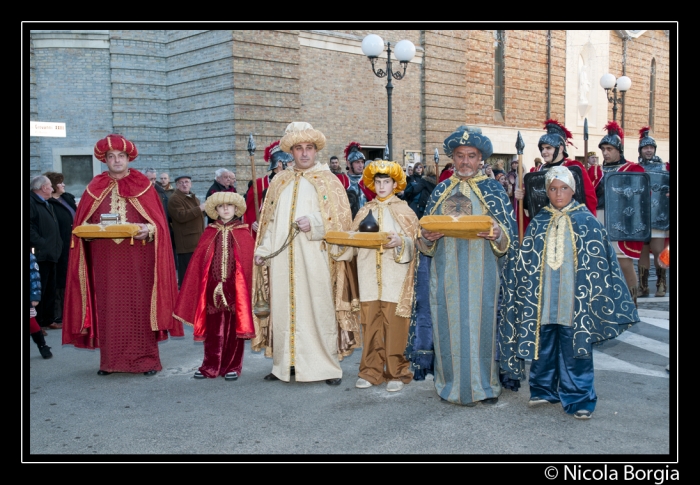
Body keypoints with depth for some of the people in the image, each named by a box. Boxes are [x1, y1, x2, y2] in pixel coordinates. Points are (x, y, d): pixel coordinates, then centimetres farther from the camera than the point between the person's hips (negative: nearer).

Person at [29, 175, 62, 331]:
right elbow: (30, 228, -21)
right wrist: (41, 245, -24)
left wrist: (57, 245, 15)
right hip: (40, 254, -10)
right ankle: (36, 323, 3)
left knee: (50, 289, 14)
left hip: (51, 253, 10)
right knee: (38, 290, -4)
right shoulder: (32, 202, -11)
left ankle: (48, 320, 21)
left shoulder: (47, 204, 21)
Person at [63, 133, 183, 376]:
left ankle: (147, 359, 5)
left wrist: (148, 230, -19)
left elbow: (159, 222, 1)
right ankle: (110, 360, 11)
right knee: (108, 308, 3)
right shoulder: (95, 188, 11)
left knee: (139, 306, -1)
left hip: (138, 259, -2)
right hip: (105, 260, 2)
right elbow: (81, 223, 12)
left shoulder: (144, 186, 4)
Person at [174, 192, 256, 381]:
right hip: (213, 290, 1)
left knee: (234, 328, 5)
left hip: (236, 289, -1)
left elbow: (250, 263, 0)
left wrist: (247, 287, -7)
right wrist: (202, 287, 0)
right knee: (213, 328, 6)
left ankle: (233, 366, 16)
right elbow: (198, 264, 6)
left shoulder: (243, 235, 2)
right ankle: (211, 366, 16)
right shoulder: (209, 234, 7)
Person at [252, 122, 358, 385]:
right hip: (282, 256, 4)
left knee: (318, 308, -4)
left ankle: (328, 366, 4)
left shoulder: (327, 181, 7)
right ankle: (285, 363, 13)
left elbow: (341, 218, 0)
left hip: (314, 256, -3)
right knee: (283, 307, 3)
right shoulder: (279, 181, 18)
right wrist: (262, 250, 7)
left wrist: (314, 223, -15)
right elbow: (269, 220, 18)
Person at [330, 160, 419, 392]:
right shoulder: (365, 211, 15)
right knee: (370, 323, 3)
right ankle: (371, 371, 13)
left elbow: (413, 242, -2)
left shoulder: (404, 211, 5)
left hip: (394, 275, -3)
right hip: (369, 275, 3)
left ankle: (396, 372, 7)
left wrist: (400, 242, -22)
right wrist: (340, 243, -6)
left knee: (393, 323, -3)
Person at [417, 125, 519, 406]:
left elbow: (508, 235, 1)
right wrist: (427, 237, -10)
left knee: (480, 324, 1)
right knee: (449, 324, 4)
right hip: (447, 271, 3)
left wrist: (497, 235, -21)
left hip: (480, 271, -2)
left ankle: (484, 385, 14)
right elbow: (425, 241, 13)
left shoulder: (493, 190, 4)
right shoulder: (441, 191, 12)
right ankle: (452, 384, 16)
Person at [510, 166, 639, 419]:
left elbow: (599, 259, 0)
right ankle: (544, 389, 24)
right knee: (544, 341, 9)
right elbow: (526, 262, 9)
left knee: (575, 343, 0)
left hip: (574, 296, -2)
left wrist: (596, 295, -4)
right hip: (544, 296, 3)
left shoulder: (586, 220, 0)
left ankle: (578, 397, 10)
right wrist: (526, 295, 5)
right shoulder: (538, 222, 7)